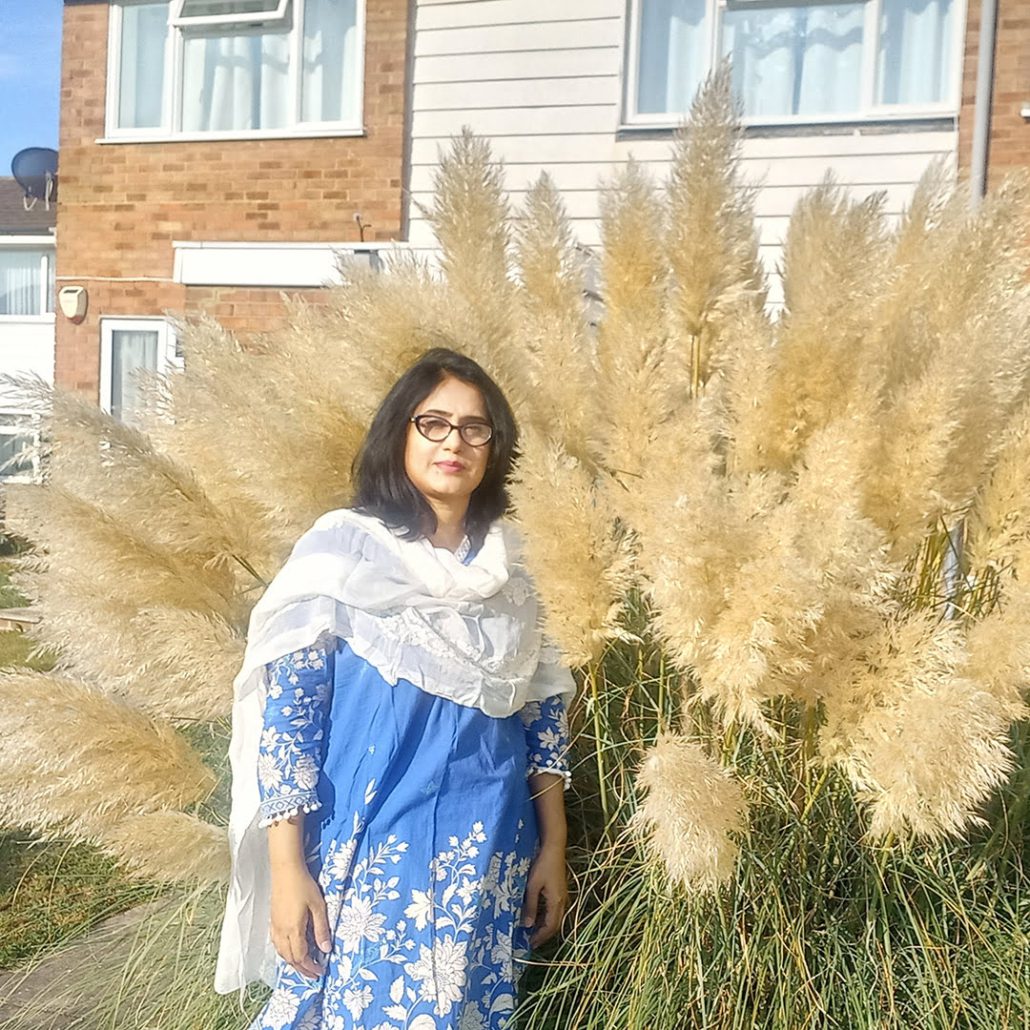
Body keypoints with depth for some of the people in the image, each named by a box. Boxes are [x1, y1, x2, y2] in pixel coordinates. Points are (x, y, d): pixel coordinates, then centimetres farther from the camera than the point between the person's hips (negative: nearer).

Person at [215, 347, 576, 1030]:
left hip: (490, 864, 4)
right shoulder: (340, 551, -8)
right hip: (365, 855, -3)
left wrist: (554, 849, 5)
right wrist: (287, 868, -12)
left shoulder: (507, 566, 4)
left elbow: (541, 710, 7)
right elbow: (287, 712, -10)